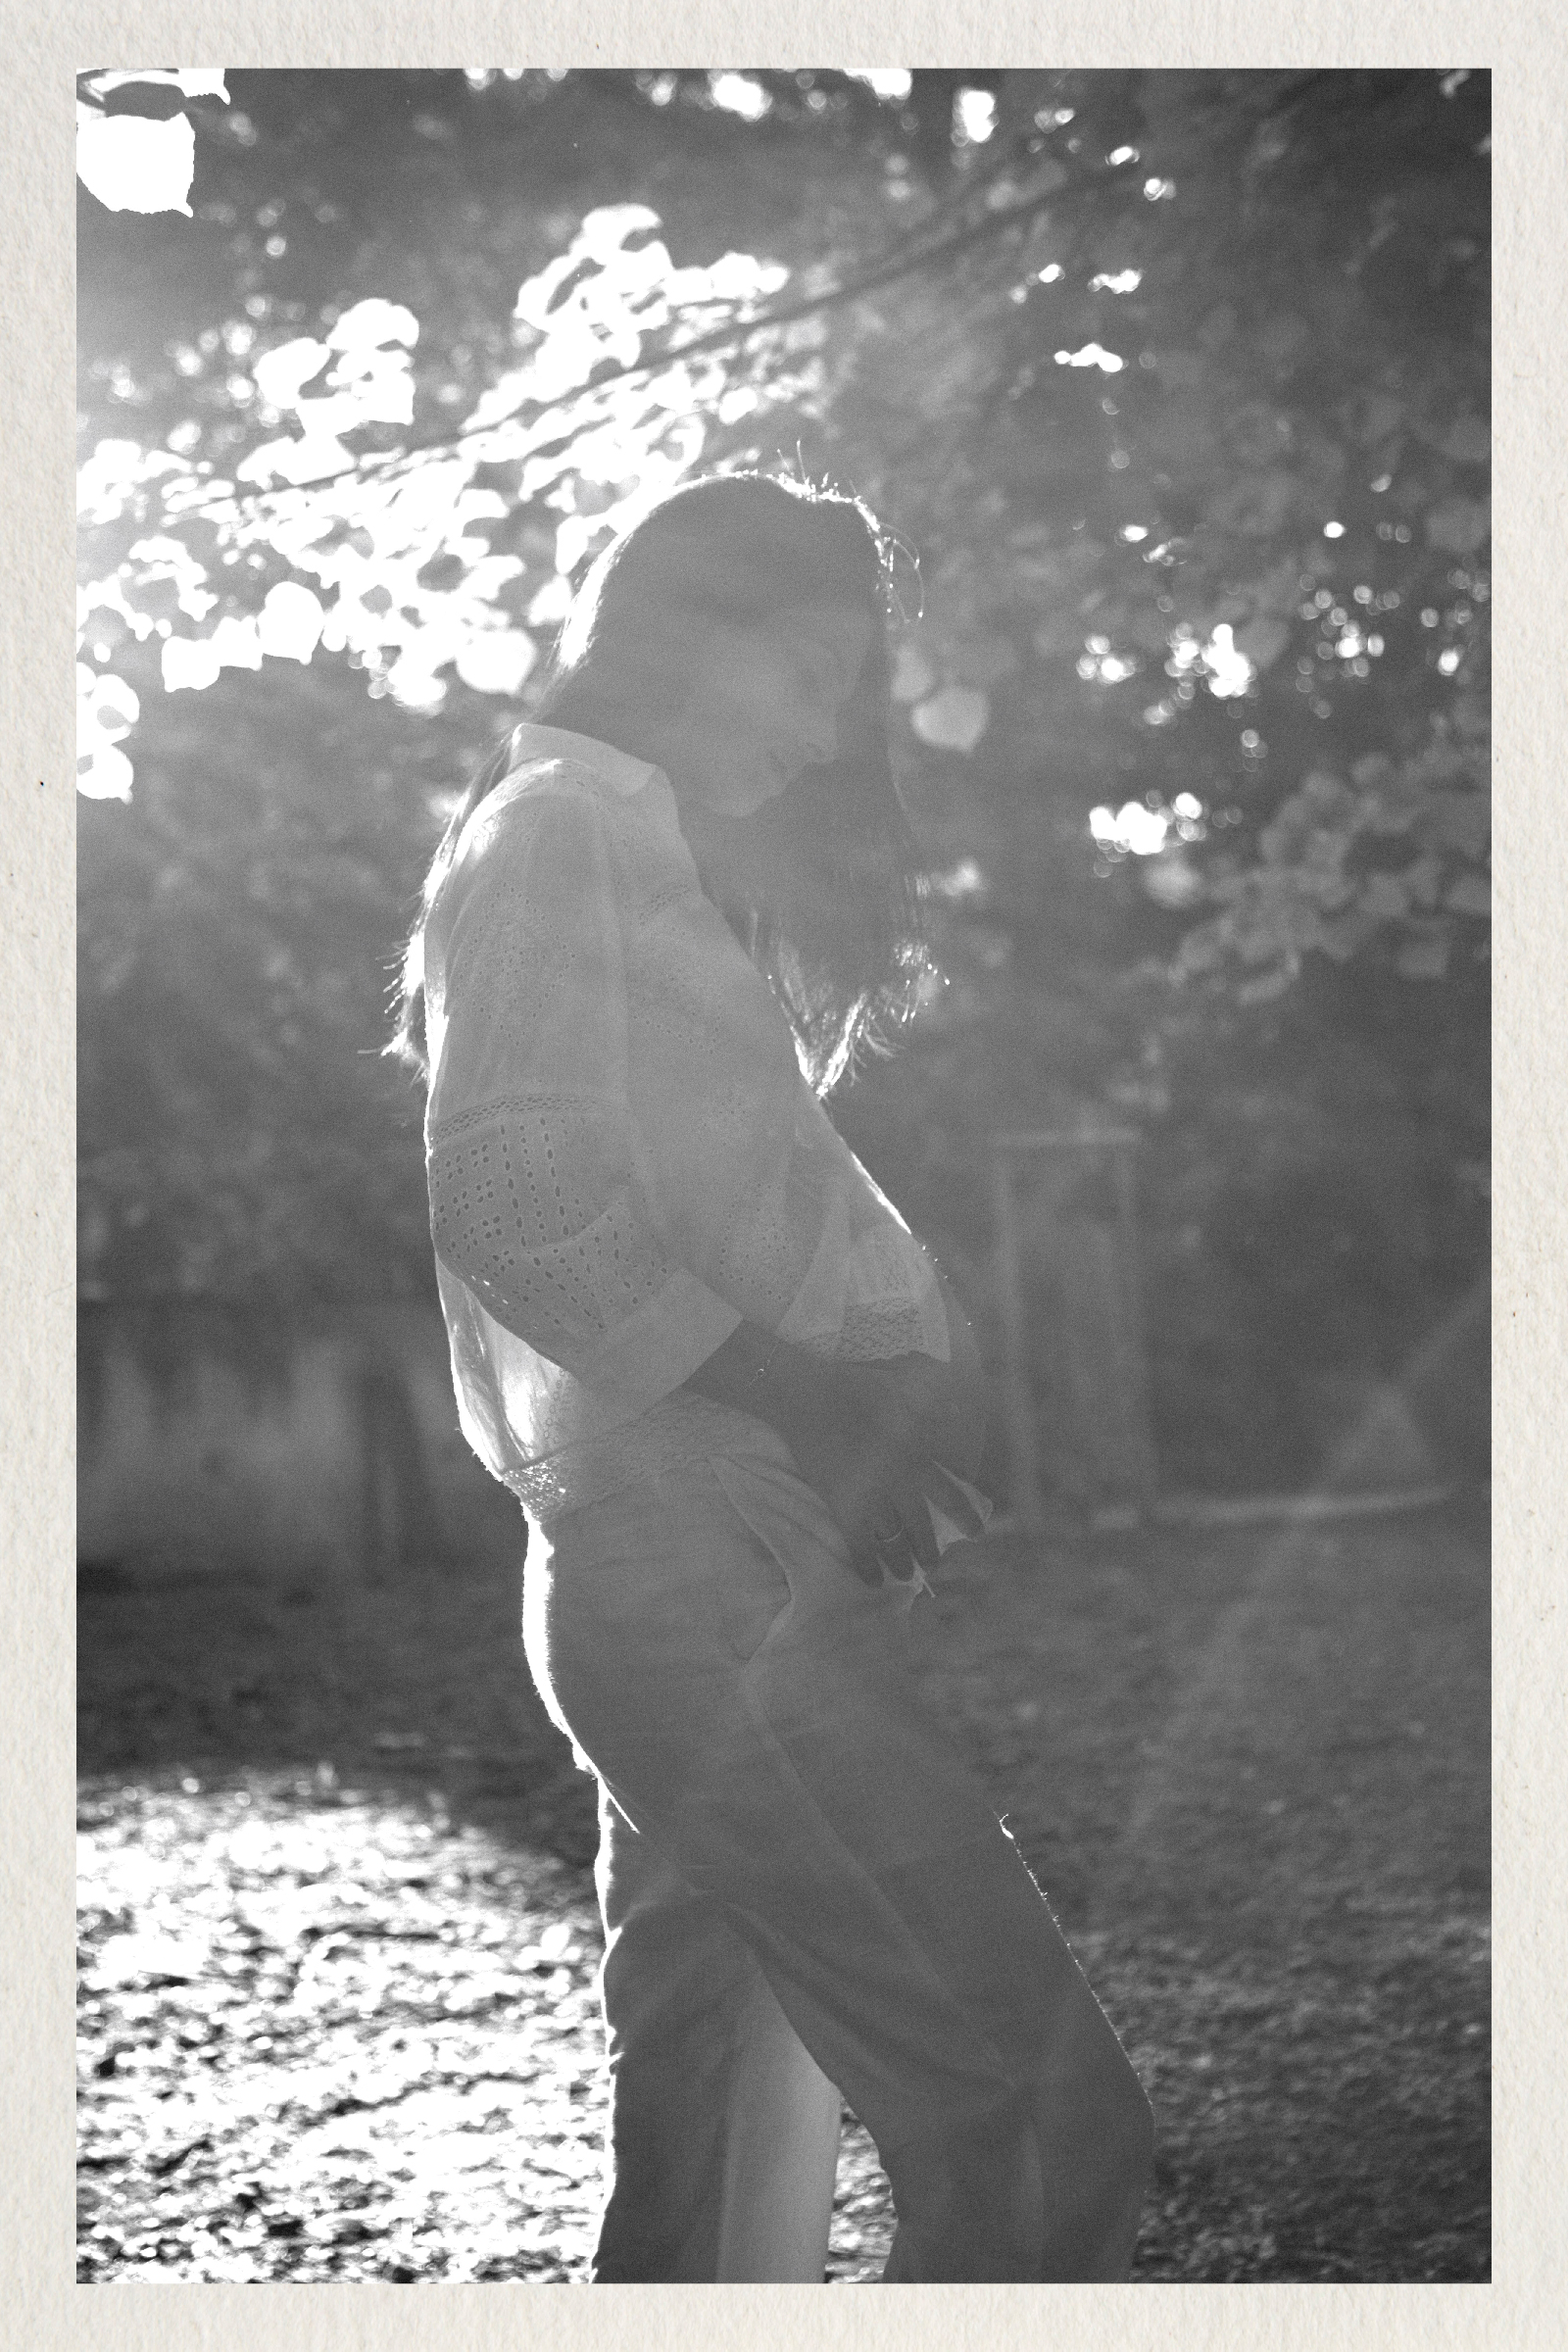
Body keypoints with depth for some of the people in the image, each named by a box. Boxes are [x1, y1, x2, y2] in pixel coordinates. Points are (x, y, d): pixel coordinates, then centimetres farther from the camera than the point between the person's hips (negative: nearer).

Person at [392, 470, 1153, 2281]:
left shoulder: (668, 864, 26)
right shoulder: (565, 822, -2)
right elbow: (512, 1193, -14)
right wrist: (783, 1382, -18)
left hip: (722, 1581, 10)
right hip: (705, 1567, -10)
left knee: (707, 2160, 12)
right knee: (1042, 2118, -15)